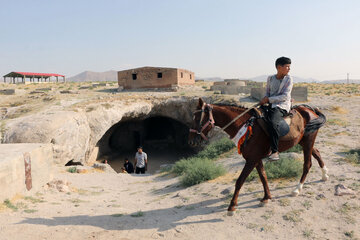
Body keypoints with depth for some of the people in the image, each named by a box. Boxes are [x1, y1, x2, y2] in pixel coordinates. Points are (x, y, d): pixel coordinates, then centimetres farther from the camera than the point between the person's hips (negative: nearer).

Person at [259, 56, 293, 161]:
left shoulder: (288, 79, -2)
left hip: (282, 106, -6)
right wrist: (264, 99, -5)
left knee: (272, 123, -32)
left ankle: (275, 151, -23)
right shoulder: (270, 78, 11)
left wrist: (268, 99, -16)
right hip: (270, 105, 6)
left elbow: (285, 96, -10)